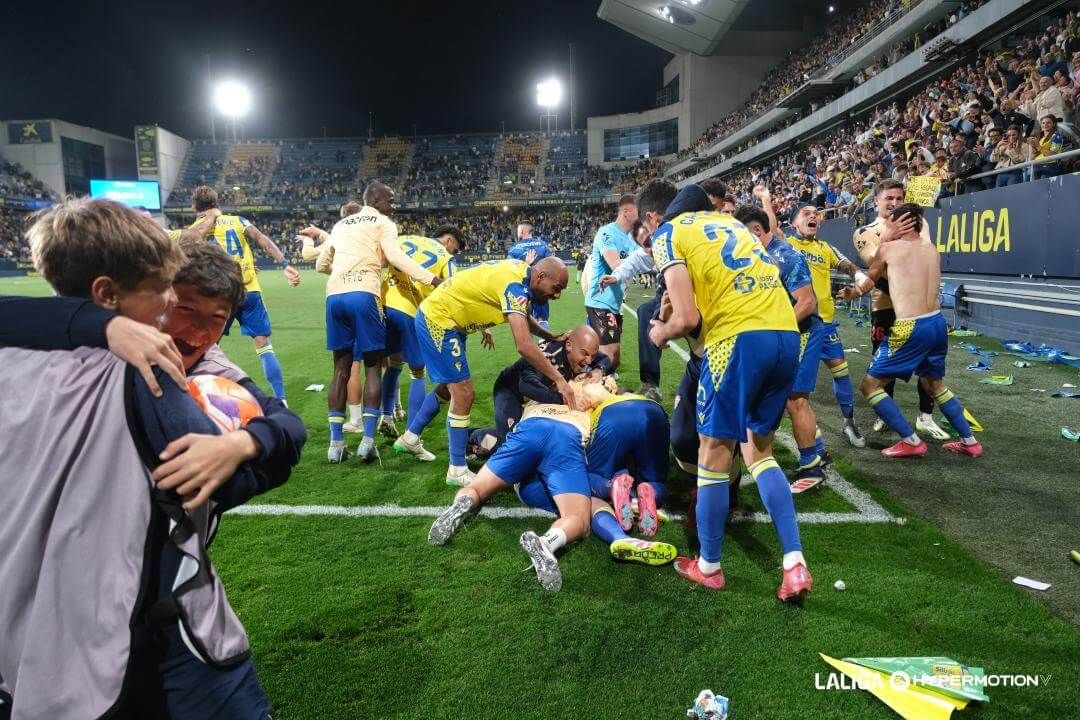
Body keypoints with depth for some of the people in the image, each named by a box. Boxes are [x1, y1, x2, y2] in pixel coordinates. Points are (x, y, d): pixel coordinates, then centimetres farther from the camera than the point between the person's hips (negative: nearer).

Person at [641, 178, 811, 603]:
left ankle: (708, 567, 21)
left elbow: (687, 318, -7)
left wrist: (660, 334, 14)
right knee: (759, 449, 19)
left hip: (740, 338, -7)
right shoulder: (727, 220, 26)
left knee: (714, 450, 8)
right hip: (787, 333, 7)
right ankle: (795, 564, 11)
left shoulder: (667, 235, 3)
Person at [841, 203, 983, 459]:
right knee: (935, 383, 28)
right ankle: (969, 441, 32)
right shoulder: (932, 249, 12)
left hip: (911, 329, -7)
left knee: (870, 385, 5)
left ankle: (912, 442, 4)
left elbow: (871, 278, 14)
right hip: (938, 324, 7)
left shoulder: (889, 248, -3)